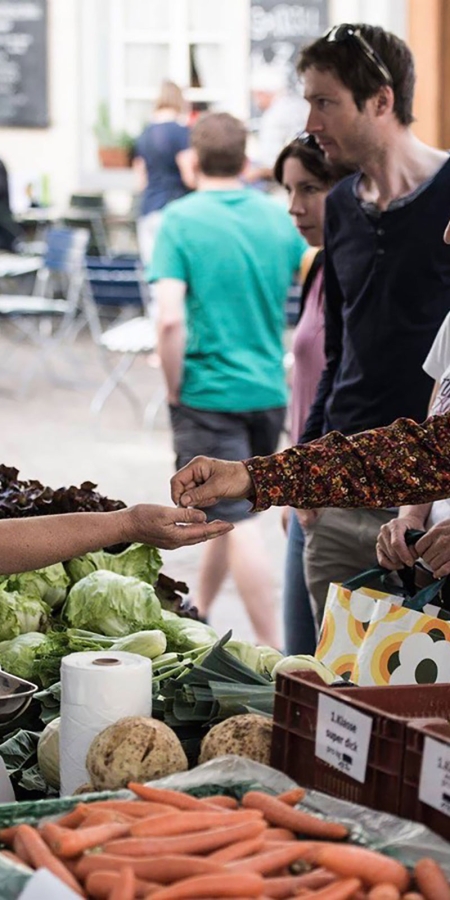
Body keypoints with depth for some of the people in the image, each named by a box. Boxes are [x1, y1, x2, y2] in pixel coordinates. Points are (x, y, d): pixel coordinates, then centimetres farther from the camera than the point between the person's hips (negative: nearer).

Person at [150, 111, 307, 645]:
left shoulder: (181, 221, -11)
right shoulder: (279, 218, 3)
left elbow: (170, 319, -20)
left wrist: (174, 389, -9)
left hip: (207, 395, -5)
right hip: (269, 391, 5)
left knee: (239, 523, -3)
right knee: (231, 514, 21)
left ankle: (272, 653, -2)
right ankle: (197, 613, 40)